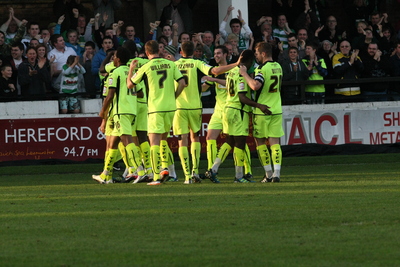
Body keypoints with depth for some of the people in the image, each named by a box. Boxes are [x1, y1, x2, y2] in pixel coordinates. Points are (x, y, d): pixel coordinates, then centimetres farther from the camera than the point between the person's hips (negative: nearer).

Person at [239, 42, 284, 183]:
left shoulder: (263, 69, -16)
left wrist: (244, 74, -17)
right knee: (274, 142, 2)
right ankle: (277, 173, -10)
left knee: (260, 141, 7)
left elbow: (255, 85, -32)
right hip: (276, 110, 6)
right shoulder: (278, 67, 9)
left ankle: (268, 174, 7)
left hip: (261, 109, -6)